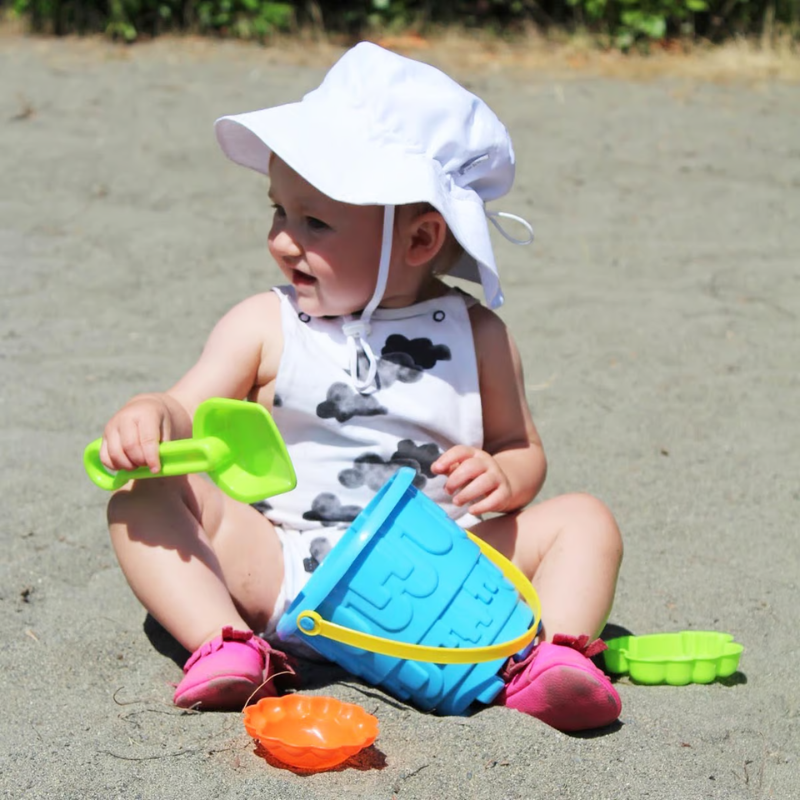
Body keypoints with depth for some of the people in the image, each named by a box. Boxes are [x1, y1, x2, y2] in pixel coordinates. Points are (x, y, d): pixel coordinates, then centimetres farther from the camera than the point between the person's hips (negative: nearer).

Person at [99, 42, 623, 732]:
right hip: (284, 569, 0)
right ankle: (224, 647, -31)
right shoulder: (264, 327, 4)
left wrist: (501, 479, -14)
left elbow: (522, 448, 10)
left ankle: (554, 659, -30)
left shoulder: (475, 335, 4)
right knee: (145, 497, -16)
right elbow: (186, 414, -2)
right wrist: (147, 419, -26)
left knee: (584, 519, -12)